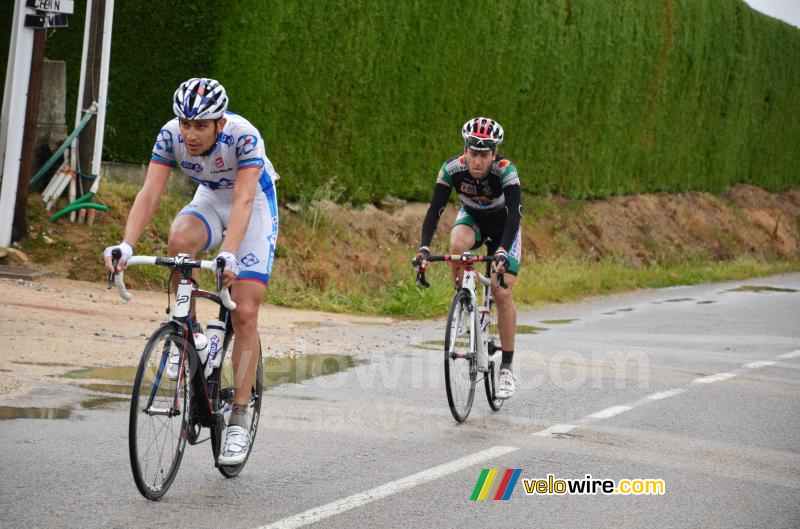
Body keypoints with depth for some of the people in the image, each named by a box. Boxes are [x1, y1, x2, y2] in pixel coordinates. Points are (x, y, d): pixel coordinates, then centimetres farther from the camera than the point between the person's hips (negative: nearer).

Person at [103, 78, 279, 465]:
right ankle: (188, 331, -13)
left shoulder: (244, 136, -33)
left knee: (244, 314, -13)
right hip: (210, 201, 3)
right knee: (180, 237, -34)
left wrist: (228, 254, -57)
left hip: (256, 206, -3)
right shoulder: (171, 135, -22)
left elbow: (243, 201, -42)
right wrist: (126, 245, -44)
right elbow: (150, 194, -28)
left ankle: (239, 420, -8)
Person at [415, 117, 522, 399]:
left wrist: (502, 251, -57)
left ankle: (507, 367, -2)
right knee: (457, 244, -36)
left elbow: (515, 214, -42)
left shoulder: (505, 170, -35)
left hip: (503, 226, -2)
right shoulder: (452, 168, -28)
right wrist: (424, 248, -44)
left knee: (502, 293, -13)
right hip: (472, 218, 2)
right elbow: (435, 209, -30)